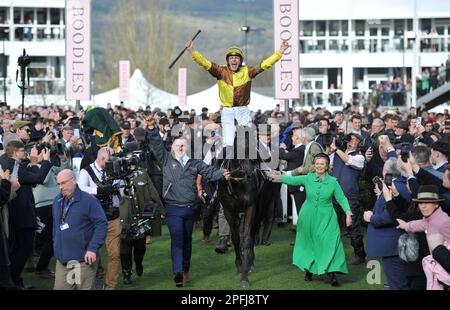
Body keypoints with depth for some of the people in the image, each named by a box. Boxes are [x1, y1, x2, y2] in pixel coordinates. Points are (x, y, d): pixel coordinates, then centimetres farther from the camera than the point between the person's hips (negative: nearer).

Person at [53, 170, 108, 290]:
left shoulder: (89, 200, -10)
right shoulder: (57, 201, 10)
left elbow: (102, 225, -12)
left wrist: (93, 248, -18)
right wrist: (55, 246, 16)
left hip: (84, 260, -6)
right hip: (62, 260, 6)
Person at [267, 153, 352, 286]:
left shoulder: (333, 182, -4)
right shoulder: (308, 178, -2)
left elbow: (342, 199, 0)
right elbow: (292, 180, -10)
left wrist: (348, 214, -9)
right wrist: (275, 176, -23)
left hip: (326, 219, -2)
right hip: (308, 218, 2)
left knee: (328, 243, -12)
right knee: (309, 243, 11)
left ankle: (331, 273, -11)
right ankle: (309, 269, 26)